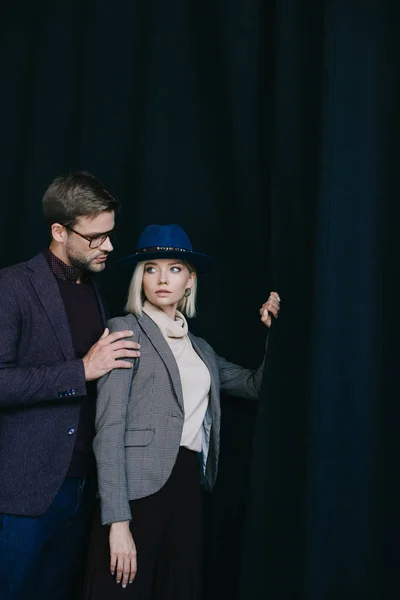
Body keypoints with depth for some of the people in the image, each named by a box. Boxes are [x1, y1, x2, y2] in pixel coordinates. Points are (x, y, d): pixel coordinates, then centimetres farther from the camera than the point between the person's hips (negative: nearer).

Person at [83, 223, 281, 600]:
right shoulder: (126, 330, -3)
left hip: (188, 488, 6)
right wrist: (117, 520, -18)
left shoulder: (199, 347, 16)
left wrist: (273, 329, 9)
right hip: (139, 488, -6)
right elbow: (109, 428, -11)